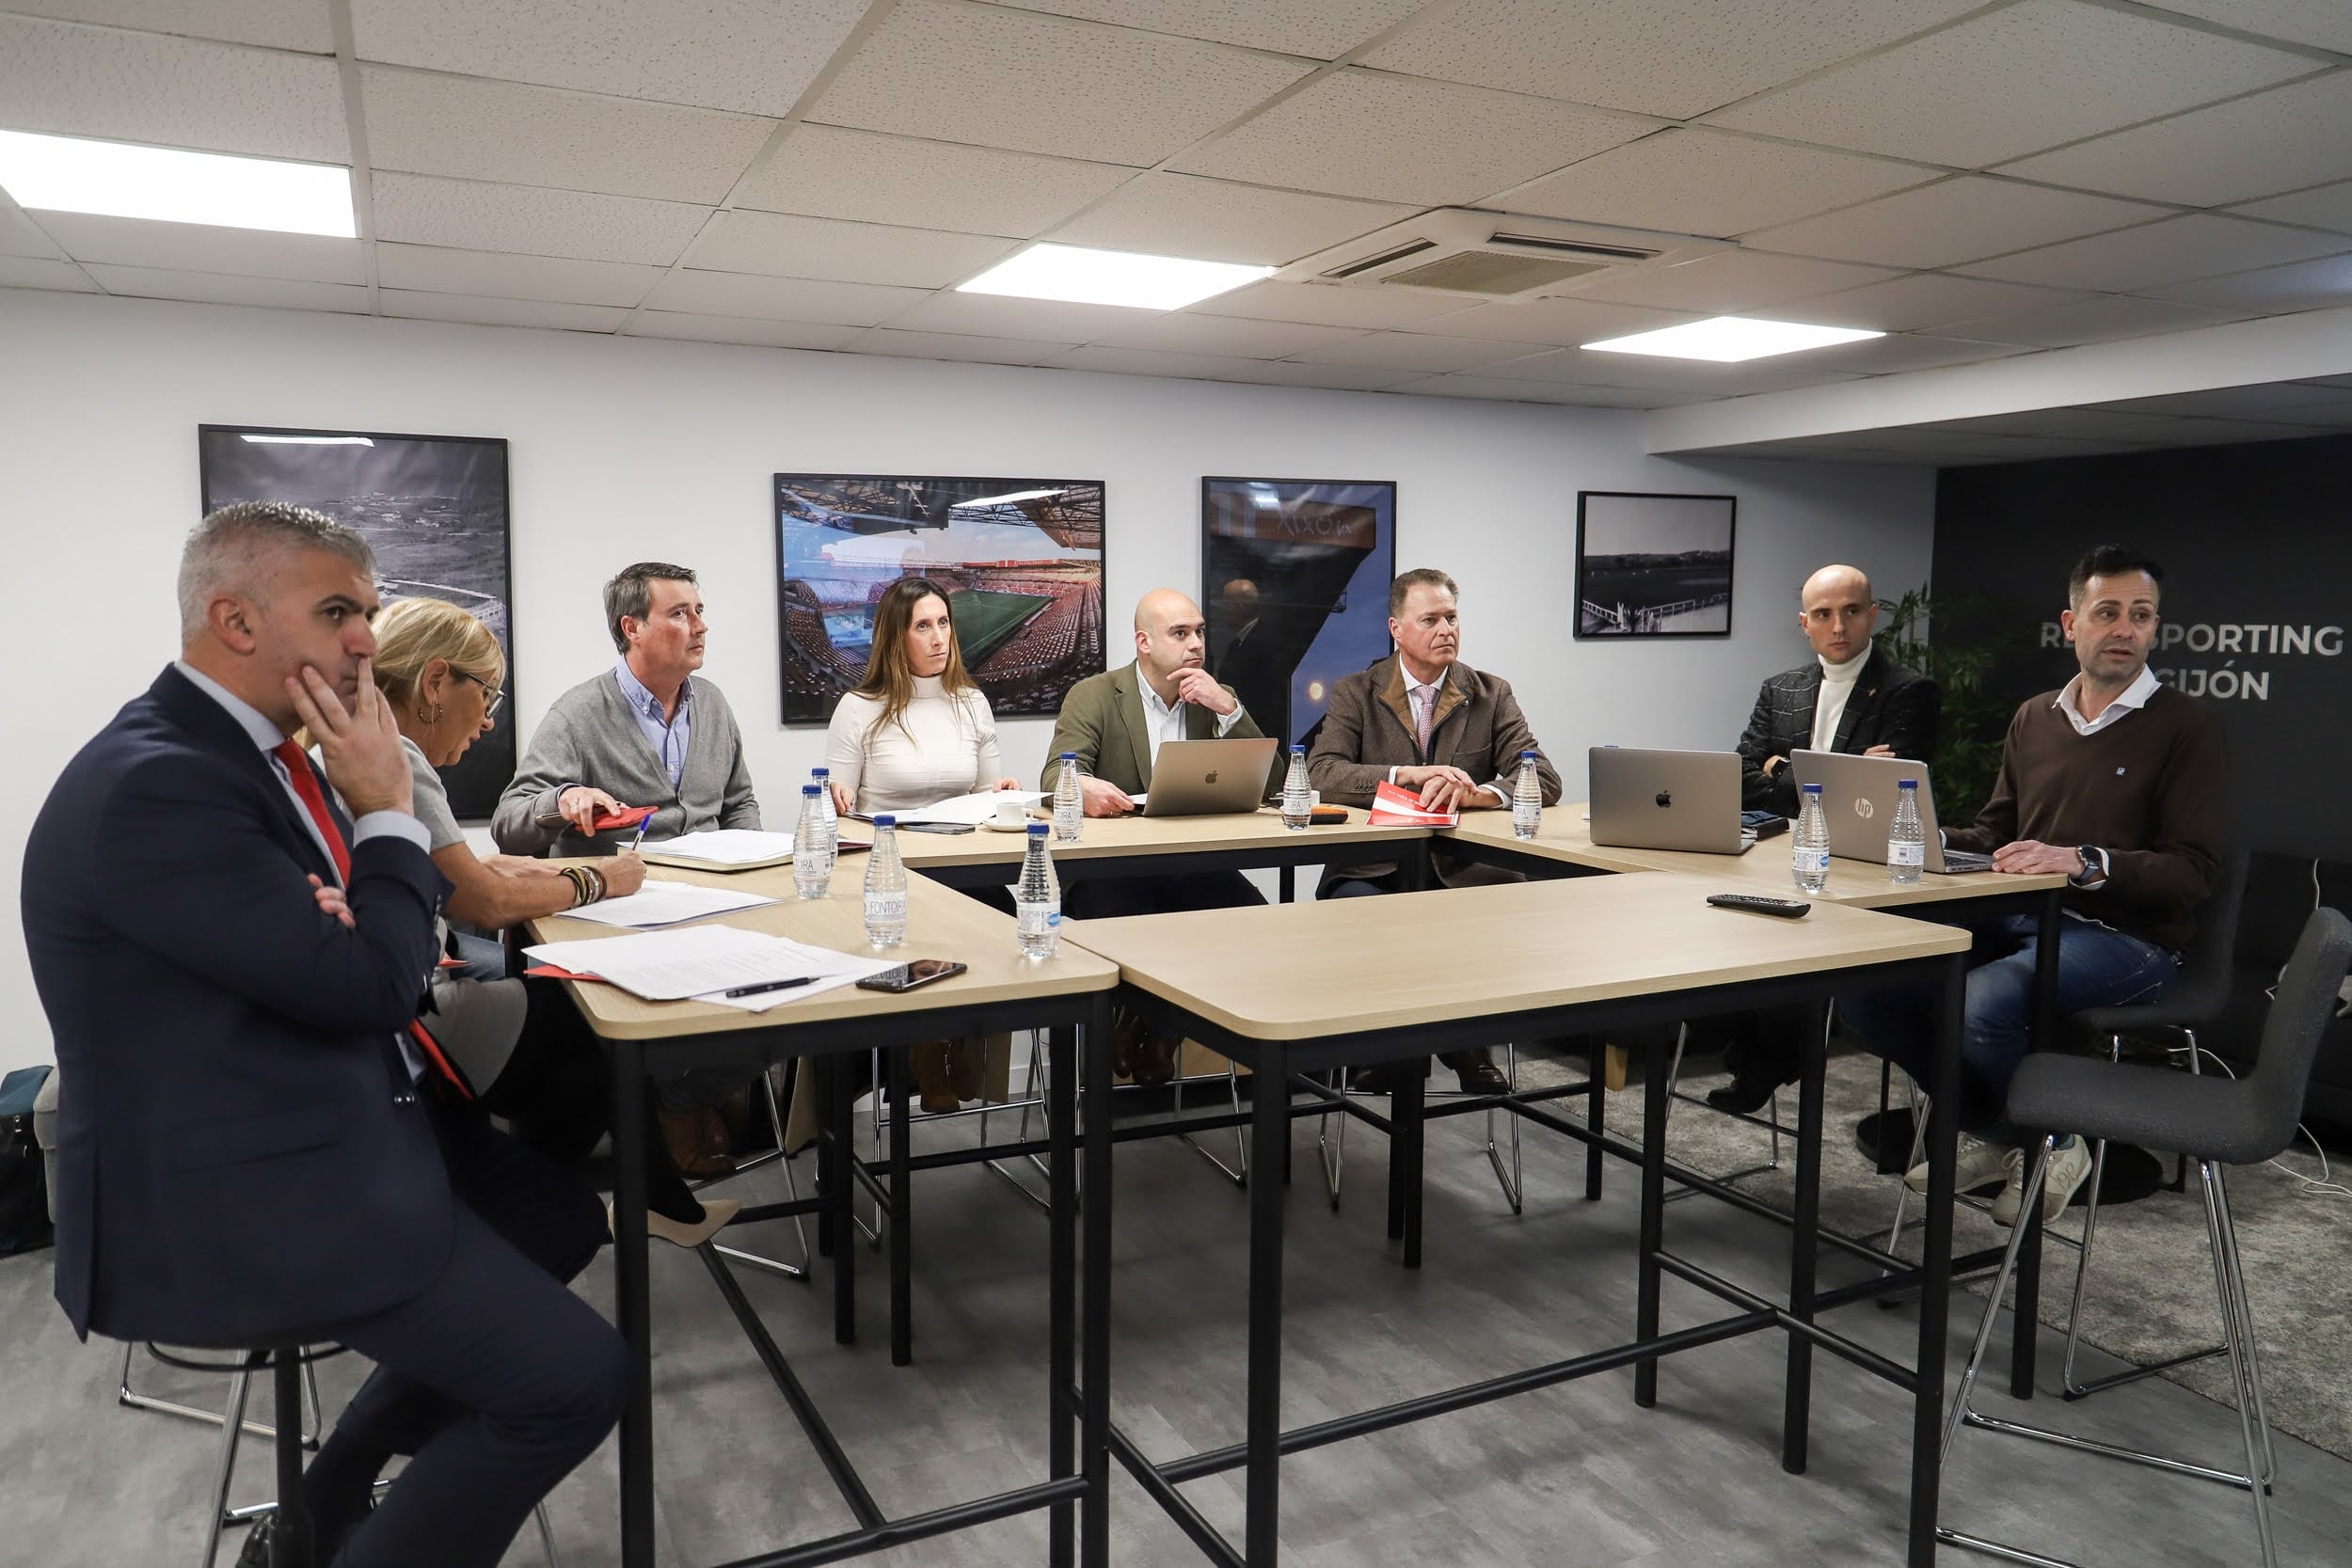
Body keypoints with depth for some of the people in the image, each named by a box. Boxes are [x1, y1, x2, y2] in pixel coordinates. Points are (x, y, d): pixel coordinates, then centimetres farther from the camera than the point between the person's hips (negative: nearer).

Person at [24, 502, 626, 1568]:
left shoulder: (249, 744, 9)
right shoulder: (152, 782, -23)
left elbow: (345, 937, 17)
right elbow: (371, 986, -22)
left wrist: (353, 913, -6)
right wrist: (386, 809, -10)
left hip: (343, 1125, 10)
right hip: (234, 1193, -10)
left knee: (563, 1222, 21)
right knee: (575, 1377, -15)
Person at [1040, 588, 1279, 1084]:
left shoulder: (1217, 701, 12)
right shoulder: (1094, 695, 1)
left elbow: (1269, 782, 3)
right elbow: (1057, 776, -12)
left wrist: (1228, 709, -10)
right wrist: (1083, 786, -38)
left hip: (1194, 866, 4)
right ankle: (1133, 1028, 1)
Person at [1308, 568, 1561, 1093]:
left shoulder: (1492, 695, 10)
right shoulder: (1354, 693, 7)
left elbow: (1544, 780, -2)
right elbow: (1322, 774, -8)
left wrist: (1474, 793, -22)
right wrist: (1407, 774, -21)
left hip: (1459, 871, 1)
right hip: (1373, 868, -1)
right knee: (1353, 910, -34)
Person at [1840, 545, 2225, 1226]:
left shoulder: (2187, 728, -3)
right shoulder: (2034, 718, 14)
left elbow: (2194, 871, -12)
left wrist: (2084, 861, -28)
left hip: (2129, 937, -6)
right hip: (2020, 920, 6)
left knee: (1980, 1004, -34)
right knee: (1865, 983, -14)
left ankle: (2049, 1147, -1)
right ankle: (1995, 1137, 6)